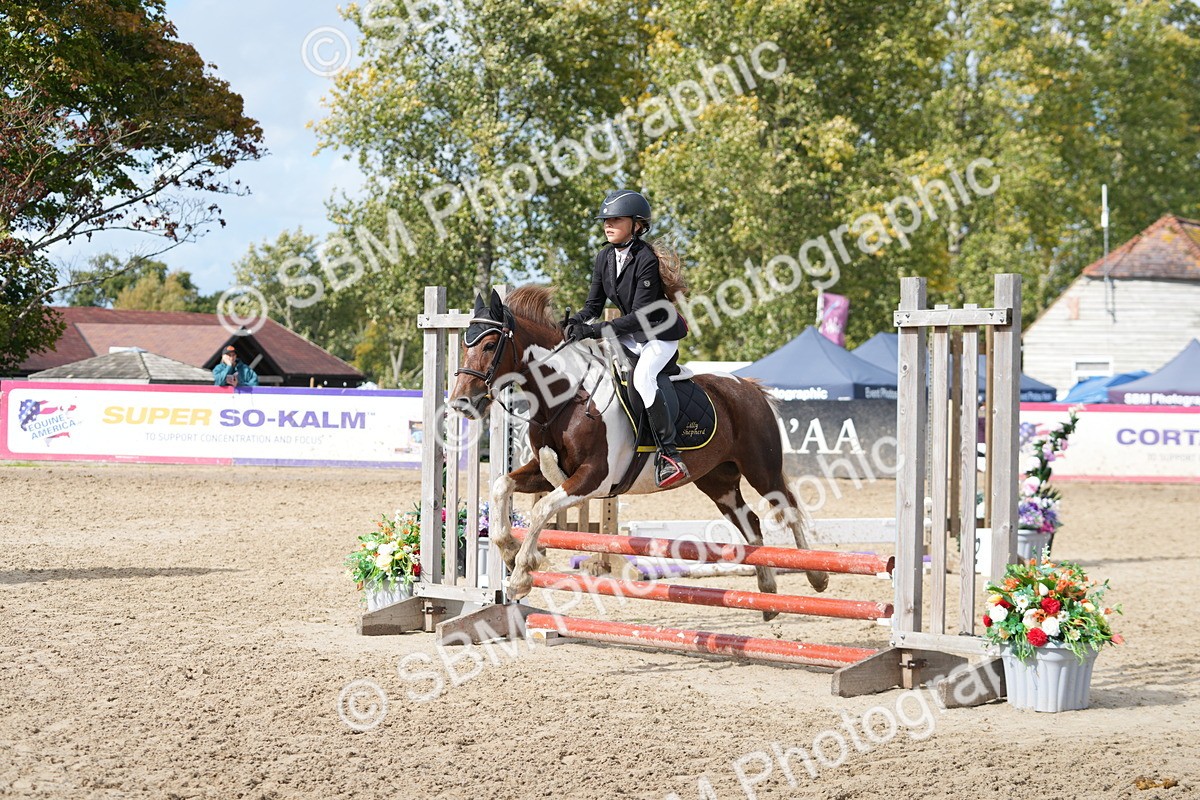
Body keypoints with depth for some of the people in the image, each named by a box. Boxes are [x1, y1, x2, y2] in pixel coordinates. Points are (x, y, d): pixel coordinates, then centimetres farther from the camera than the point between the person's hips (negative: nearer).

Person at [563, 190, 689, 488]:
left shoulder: (647, 260, -23)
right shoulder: (605, 257, 1)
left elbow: (639, 315, -26)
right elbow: (594, 304, 6)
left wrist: (595, 330, -31)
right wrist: (576, 322, -16)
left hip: (661, 332, -9)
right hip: (631, 334, 9)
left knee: (642, 376, -32)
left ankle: (669, 454, -29)